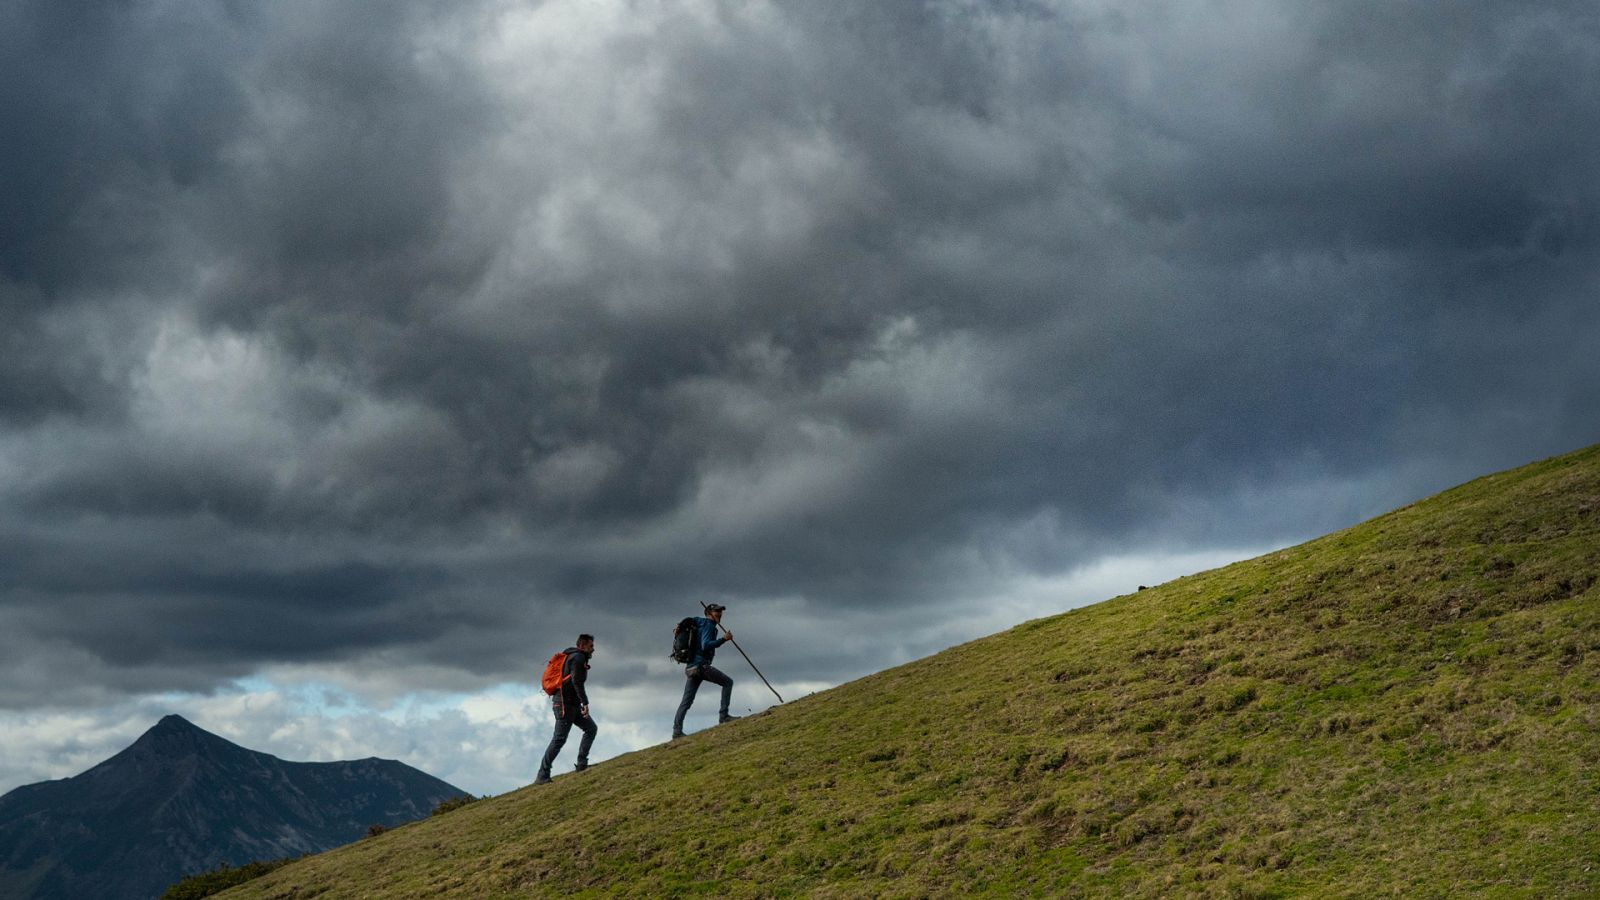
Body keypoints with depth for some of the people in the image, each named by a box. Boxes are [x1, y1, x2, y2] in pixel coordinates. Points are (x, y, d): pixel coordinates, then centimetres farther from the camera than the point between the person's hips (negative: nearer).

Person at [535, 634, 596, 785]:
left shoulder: (574, 657, 22)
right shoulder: (578, 657, -9)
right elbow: (577, 682, -21)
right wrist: (585, 702, -25)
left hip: (572, 704, 10)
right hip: (565, 704, -10)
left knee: (591, 728, 9)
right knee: (559, 739, -10)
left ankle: (582, 764, 4)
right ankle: (542, 776, -9)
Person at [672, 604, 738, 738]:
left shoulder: (700, 625, 23)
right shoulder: (708, 625, -4)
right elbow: (706, 646, -18)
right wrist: (723, 639, -18)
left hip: (691, 667, 9)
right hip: (701, 665, -9)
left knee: (686, 701, 5)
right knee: (727, 682, 1)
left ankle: (677, 731, -2)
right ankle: (723, 715, -7)